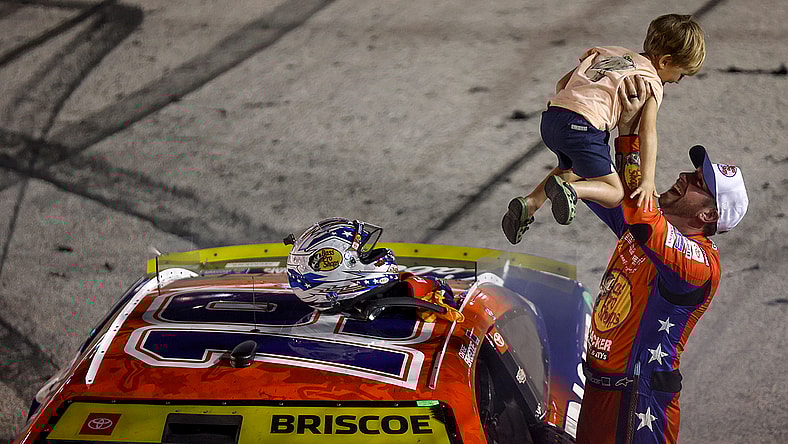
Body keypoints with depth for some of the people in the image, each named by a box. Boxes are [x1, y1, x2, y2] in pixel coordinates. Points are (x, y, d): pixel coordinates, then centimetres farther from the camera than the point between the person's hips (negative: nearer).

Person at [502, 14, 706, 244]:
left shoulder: (608, 52, 27)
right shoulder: (652, 83, 6)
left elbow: (563, 83, 26)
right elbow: (648, 133, -5)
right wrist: (647, 182, -9)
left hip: (550, 120, 7)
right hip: (581, 128, -7)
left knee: (571, 168, 35)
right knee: (614, 194, 3)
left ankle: (529, 204, 16)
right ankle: (568, 190, -23)